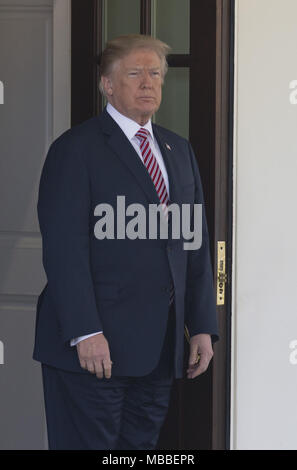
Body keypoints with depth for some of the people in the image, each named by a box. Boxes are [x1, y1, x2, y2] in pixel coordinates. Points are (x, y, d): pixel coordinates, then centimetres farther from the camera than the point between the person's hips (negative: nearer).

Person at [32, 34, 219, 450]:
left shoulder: (179, 150, 17)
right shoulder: (76, 149, -5)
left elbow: (197, 244, 17)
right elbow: (64, 248, -13)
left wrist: (203, 326, 10)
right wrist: (85, 333, -20)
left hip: (159, 348, 7)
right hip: (96, 344, -6)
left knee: (142, 445, 11)